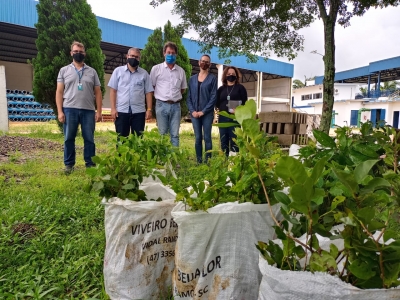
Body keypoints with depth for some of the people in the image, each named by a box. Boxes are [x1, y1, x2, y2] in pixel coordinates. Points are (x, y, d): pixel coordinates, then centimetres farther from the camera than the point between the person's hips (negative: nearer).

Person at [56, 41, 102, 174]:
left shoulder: (92, 71, 12)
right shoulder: (64, 70, 10)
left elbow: (98, 92, 8)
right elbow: (59, 92, 6)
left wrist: (99, 111, 0)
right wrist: (60, 111, -4)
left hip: (88, 110, 0)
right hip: (69, 109, 0)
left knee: (89, 139, 3)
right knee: (69, 138, 5)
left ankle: (90, 164, 12)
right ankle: (69, 164, 16)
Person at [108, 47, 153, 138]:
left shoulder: (144, 73, 9)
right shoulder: (118, 71, 7)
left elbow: (148, 92, 6)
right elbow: (113, 90, 3)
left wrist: (149, 109, -3)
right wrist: (113, 108, -5)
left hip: (139, 111, 1)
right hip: (121, 111, 0)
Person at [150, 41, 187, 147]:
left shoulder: (181, 71, 9)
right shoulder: (156, 68, 2)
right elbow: (151, 87, 7)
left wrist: (176, 96, 10)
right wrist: (159, 96, 7)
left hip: (176, 106, 2)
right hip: (161, 105, -2)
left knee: (175, 134, 4)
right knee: (162, 134, 3)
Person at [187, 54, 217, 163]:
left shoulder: (212, 78, 3)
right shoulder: (192, 79, 12)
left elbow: (213, 97, -4)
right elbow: (189, 97, 9)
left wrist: (203, 111, -11)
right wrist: (192, 111, -6)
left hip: (207, 113, -3)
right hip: (194, 113, 3)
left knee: (207, 137, -1)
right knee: (197, 138, 5)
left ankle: (207, 161, 6)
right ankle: (198, 161, 12)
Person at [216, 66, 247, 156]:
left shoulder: (240, 88, 7)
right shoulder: (221, 89, 17)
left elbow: (245, 103, 2)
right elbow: (217, 103, 12)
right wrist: (222, 108, -6)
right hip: (223, 118, 4)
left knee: (234, 141, -7)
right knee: (223, 142, 5)